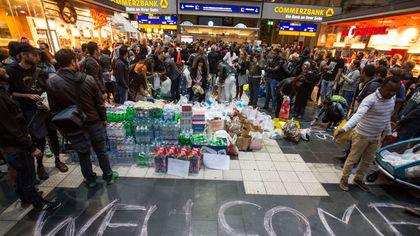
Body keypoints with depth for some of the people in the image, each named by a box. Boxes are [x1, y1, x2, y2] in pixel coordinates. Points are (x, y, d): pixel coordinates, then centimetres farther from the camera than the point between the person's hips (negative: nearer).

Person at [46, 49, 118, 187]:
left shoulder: (52, 83, -12)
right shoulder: (88, 79, -11)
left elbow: (54, 109, -5)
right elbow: (100, 102, -5)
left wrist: (61, 127, 8)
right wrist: (104, 119, 8)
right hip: (94, 122, 0)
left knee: (83, 154, 16)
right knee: (101, 151, 15)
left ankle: (90, 179, 33)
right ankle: (108, 176, 28)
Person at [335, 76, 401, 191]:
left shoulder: (392, 99, -1)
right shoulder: (371, 99, -26)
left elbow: (388, 116, 14)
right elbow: (358, 115, -42)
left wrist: (388, 132, 16)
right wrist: (344, 129, -57)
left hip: (376, 137, 7)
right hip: (362, 135, -7)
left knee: (368, 160, 20)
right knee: (353, 159, 7)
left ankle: (359, 179, 39)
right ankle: (344, 179, 24)